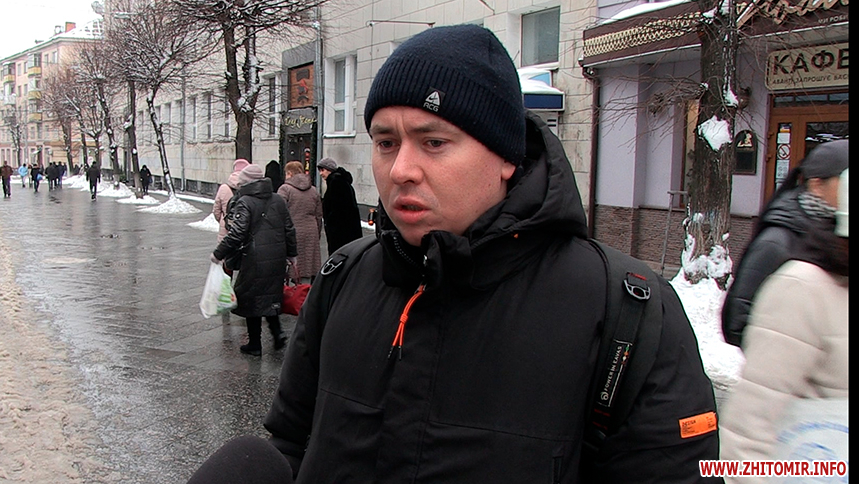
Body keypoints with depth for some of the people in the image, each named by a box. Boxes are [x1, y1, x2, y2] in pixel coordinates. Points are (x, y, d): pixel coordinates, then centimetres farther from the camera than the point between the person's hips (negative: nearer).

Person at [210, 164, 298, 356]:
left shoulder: (245, 203, -11)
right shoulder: (278, 201, 9)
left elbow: (237, 234, -17)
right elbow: (289, 230, 13)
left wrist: (219, 253, -8)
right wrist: (291, 253, 24)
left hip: (255, 260, -6)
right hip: (277, 259, 6)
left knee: (251, 299, 6)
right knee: (271, 295, 20)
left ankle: (255, 344, 13)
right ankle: (277, 331, 7)